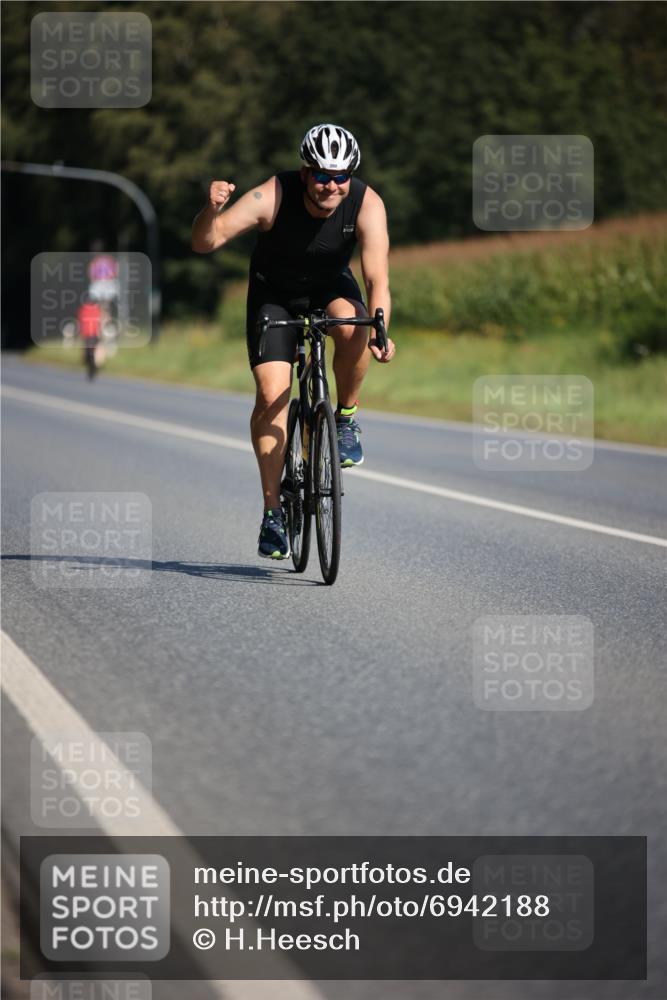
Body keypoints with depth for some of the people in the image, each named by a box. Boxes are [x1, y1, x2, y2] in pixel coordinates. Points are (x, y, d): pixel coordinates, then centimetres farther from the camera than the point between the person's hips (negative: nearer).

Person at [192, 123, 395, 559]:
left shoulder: (366, 204, -27)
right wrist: (212, 209, -55)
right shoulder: (272, 196, -30)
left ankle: (347, 418, -9)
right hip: (274, 293, -1)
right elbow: (205, 242, -34)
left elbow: (378, 278, -32)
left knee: (350, 324, -34)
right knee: (272, 394, -17)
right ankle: (273, 509, -6)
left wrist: (380, 331, -50)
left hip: (330, 286, 1)